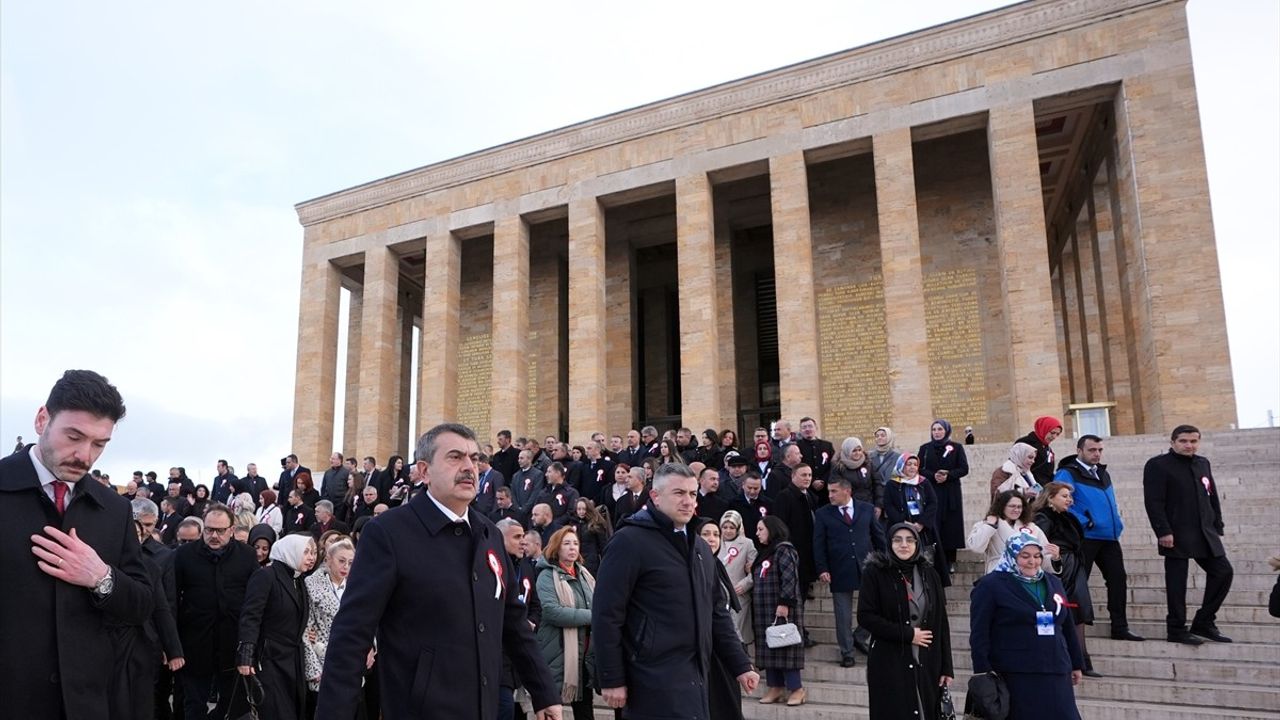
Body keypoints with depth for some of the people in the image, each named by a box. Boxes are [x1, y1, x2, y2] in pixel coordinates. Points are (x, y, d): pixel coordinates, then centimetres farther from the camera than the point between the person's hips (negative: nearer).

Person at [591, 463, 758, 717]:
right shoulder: (629, 541, -9)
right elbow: (606, 615, -12)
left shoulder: (701, 547, 16)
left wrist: (740, 665, 13)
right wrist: (612, 680, -13)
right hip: (655, 678, -7)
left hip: (695, 676, 8)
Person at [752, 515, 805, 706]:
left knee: (785, 645, -6)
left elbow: (790, 578, -20)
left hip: (782, 609, -9)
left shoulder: (784, 550, -11)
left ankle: (796, 688, 2)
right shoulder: (764, 552, 16)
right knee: (769, 646, 8)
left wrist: (784, 603, -24)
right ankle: (776, 687, 14)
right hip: (765, 610, 9)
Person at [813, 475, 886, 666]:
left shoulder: (867, 509, 6)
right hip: (840, 571, -1)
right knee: (843, 615, 5)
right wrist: (822, 569, -9)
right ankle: (846, 653, 16)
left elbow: (879, 536, 11)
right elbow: (818, 544, -1)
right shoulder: (823, 514, 1)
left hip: (867, 568, 1)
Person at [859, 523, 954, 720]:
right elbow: (865, 616, -10)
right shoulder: (875, 572, -4)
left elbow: (941, 622, 7)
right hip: (889, 665, -3)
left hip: (926, 664, 4)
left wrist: (946, 667, 3)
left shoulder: (928, 574, 7)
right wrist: (907, 634, -12)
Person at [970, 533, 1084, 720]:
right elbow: (979, 633, -9)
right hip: (1015, 676, -6)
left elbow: (1068, 628, 21)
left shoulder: (1053, 583, 15)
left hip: (1056, 674, 6)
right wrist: (983, 670, -14)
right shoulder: (991, 585, -5)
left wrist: (1076, 664, 20)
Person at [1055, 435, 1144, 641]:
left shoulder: (1103, 473, 18)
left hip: (1109, 537, 7)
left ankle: (1120, 627, 16)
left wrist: (1118, 522, 14)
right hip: (1085, 537, -7)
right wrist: (1083, 522, -19)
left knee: (1118, 579, 6)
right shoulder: (1067, 474, -8)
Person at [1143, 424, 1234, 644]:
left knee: (1223, 572, 5)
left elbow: (1213, 497, 19)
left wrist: (1218, 527, 12)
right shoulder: (1158, 465, -8)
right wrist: (1163, 531, -20)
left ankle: (1204, 622, 18)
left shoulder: (1203, 463, 15)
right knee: (1176, 583, -2)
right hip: (1177, 535, -7)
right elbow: (1153, 502, -14)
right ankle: (1177, 630, 9)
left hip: (1205, 533, 7)